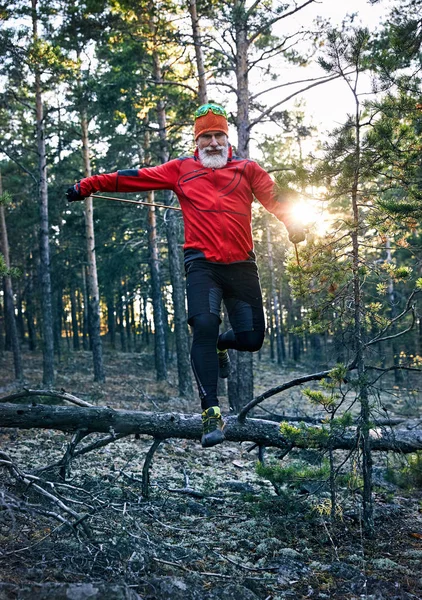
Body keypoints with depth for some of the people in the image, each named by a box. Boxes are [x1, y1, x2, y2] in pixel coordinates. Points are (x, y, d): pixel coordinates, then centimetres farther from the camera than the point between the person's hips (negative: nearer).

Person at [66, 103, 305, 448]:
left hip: (241, 264, 2)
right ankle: (211, 413, -16)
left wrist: (293, 222, -9)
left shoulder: (247, 169, 16)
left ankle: (221, 344, 37)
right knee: (204, 325, -23)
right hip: (202, 264, -2)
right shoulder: (181, 170, 14)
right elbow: (136, 177, 13)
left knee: (251, 339, 0)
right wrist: (88, 185, 11)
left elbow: (274, 197, 6)